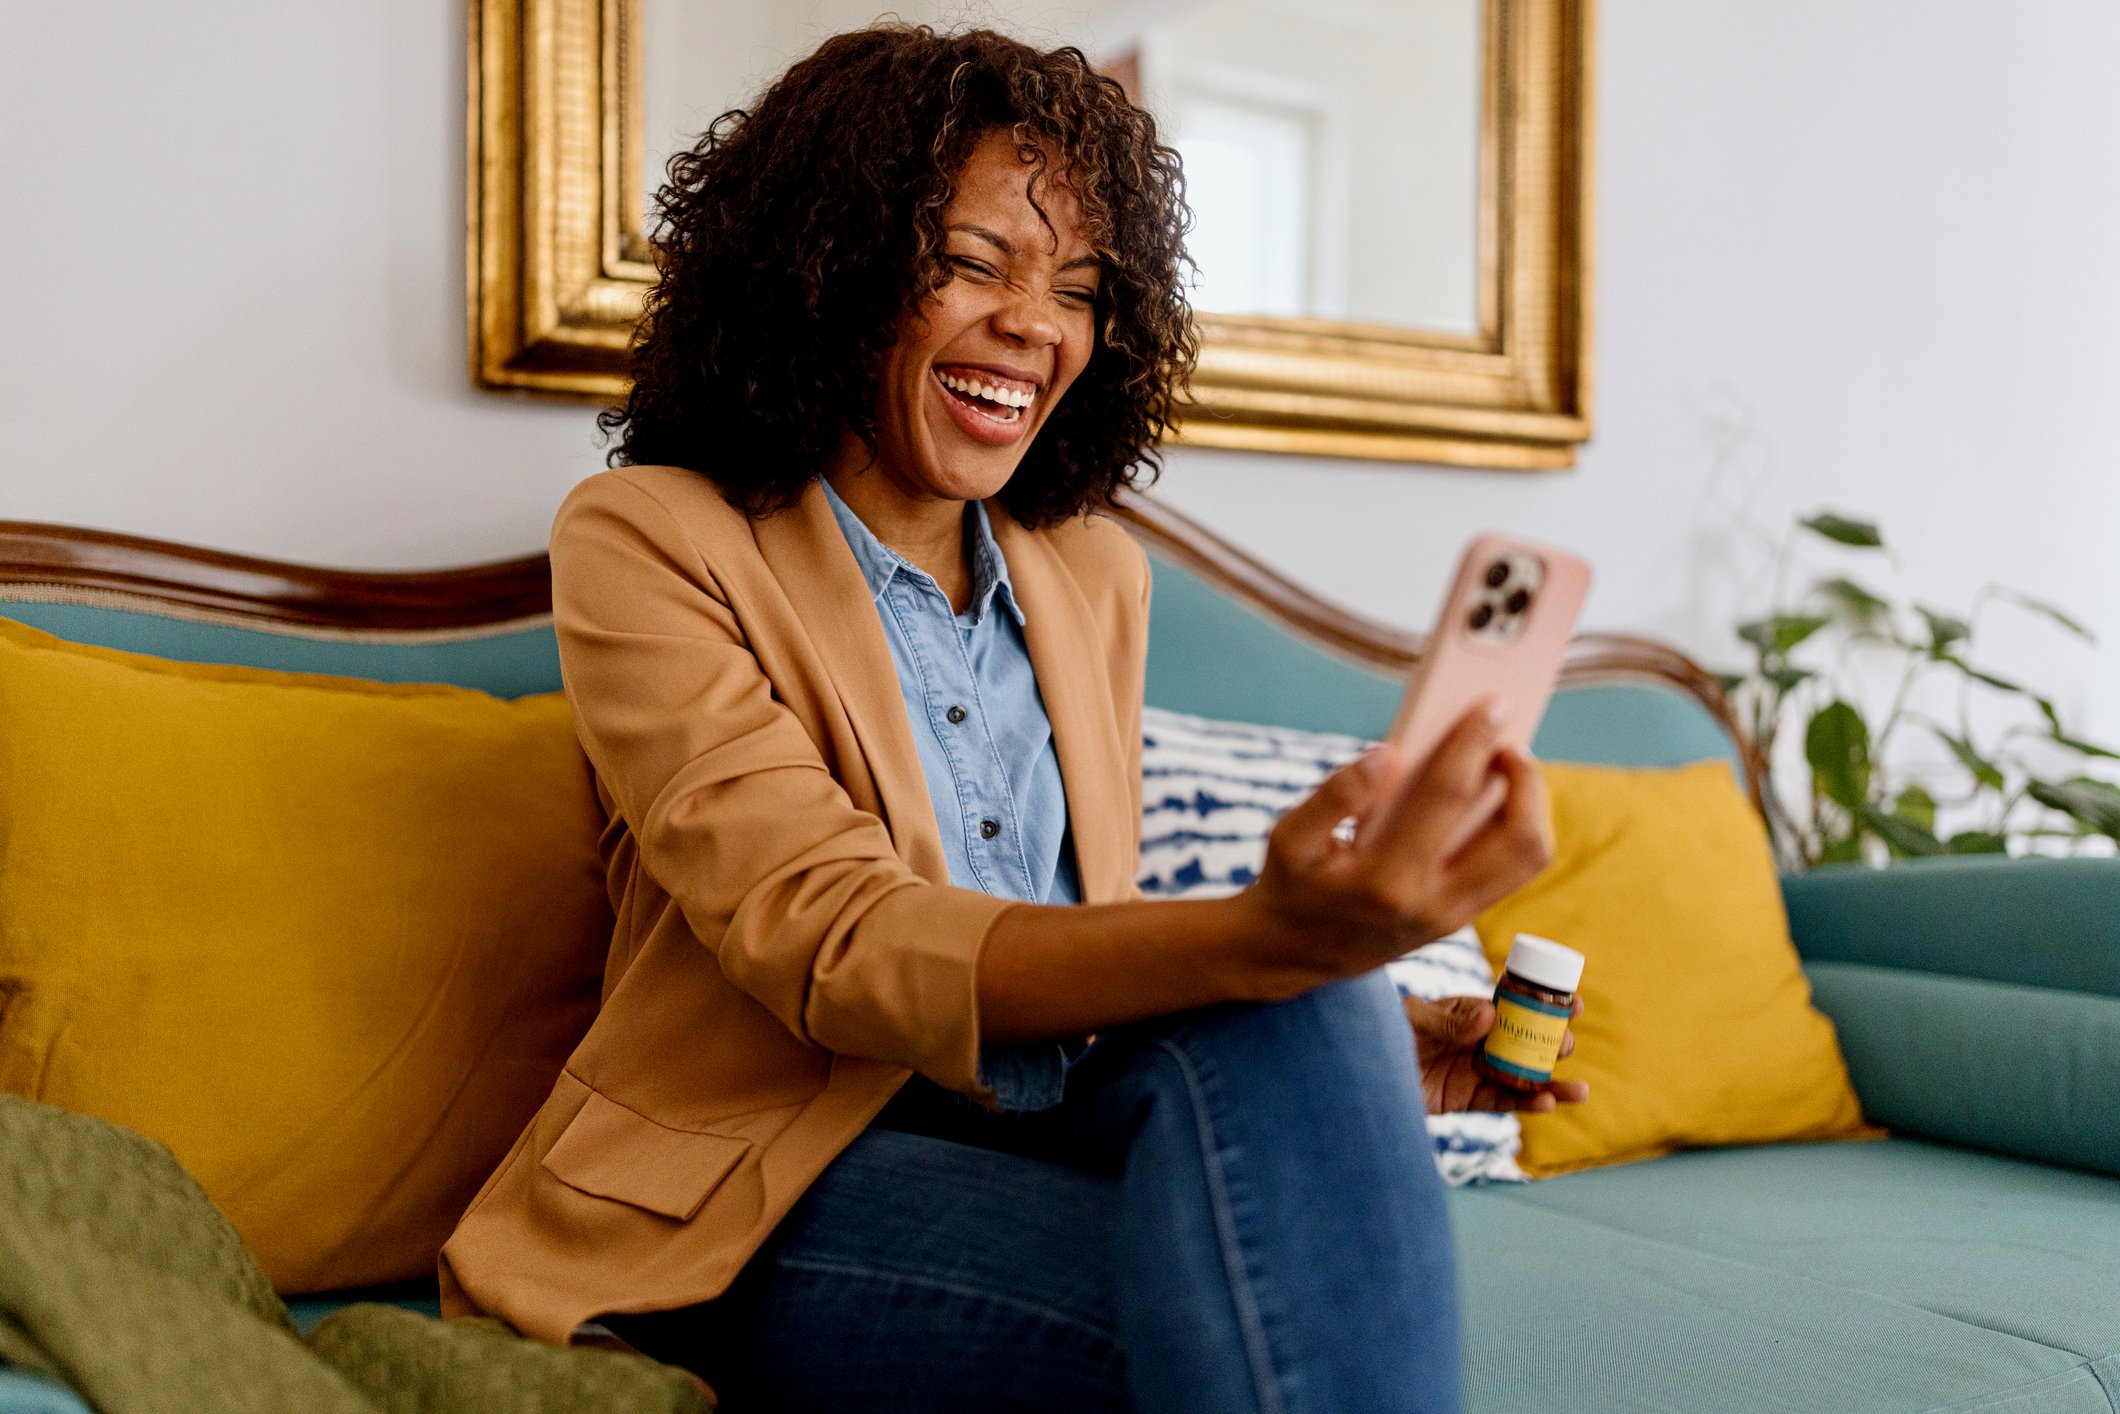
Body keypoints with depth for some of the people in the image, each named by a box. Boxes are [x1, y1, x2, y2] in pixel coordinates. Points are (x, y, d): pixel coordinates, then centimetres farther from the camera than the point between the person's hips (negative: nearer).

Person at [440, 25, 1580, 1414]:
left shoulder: (1096, 575, 13)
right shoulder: (646, 542, -6)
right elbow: (831, 944, -21)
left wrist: (1360, 1046, -4)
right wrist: (1265, 937, -38)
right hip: (774, 1194, -6)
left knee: (1305, 1017, -27)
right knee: (1274, 1300, -33)